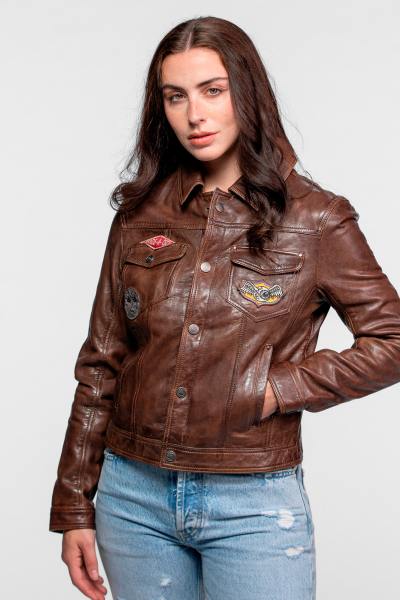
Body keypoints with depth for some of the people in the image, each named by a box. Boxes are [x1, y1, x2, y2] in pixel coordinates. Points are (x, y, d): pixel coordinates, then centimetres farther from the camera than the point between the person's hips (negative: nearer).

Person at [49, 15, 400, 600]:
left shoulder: (315, 218, -4)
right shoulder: (140, 216, 3)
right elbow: (101, 365, 6)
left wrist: (276, 390, -11)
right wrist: (74, 507, 6)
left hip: (254, 505, -2)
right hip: (134, 496, 3)